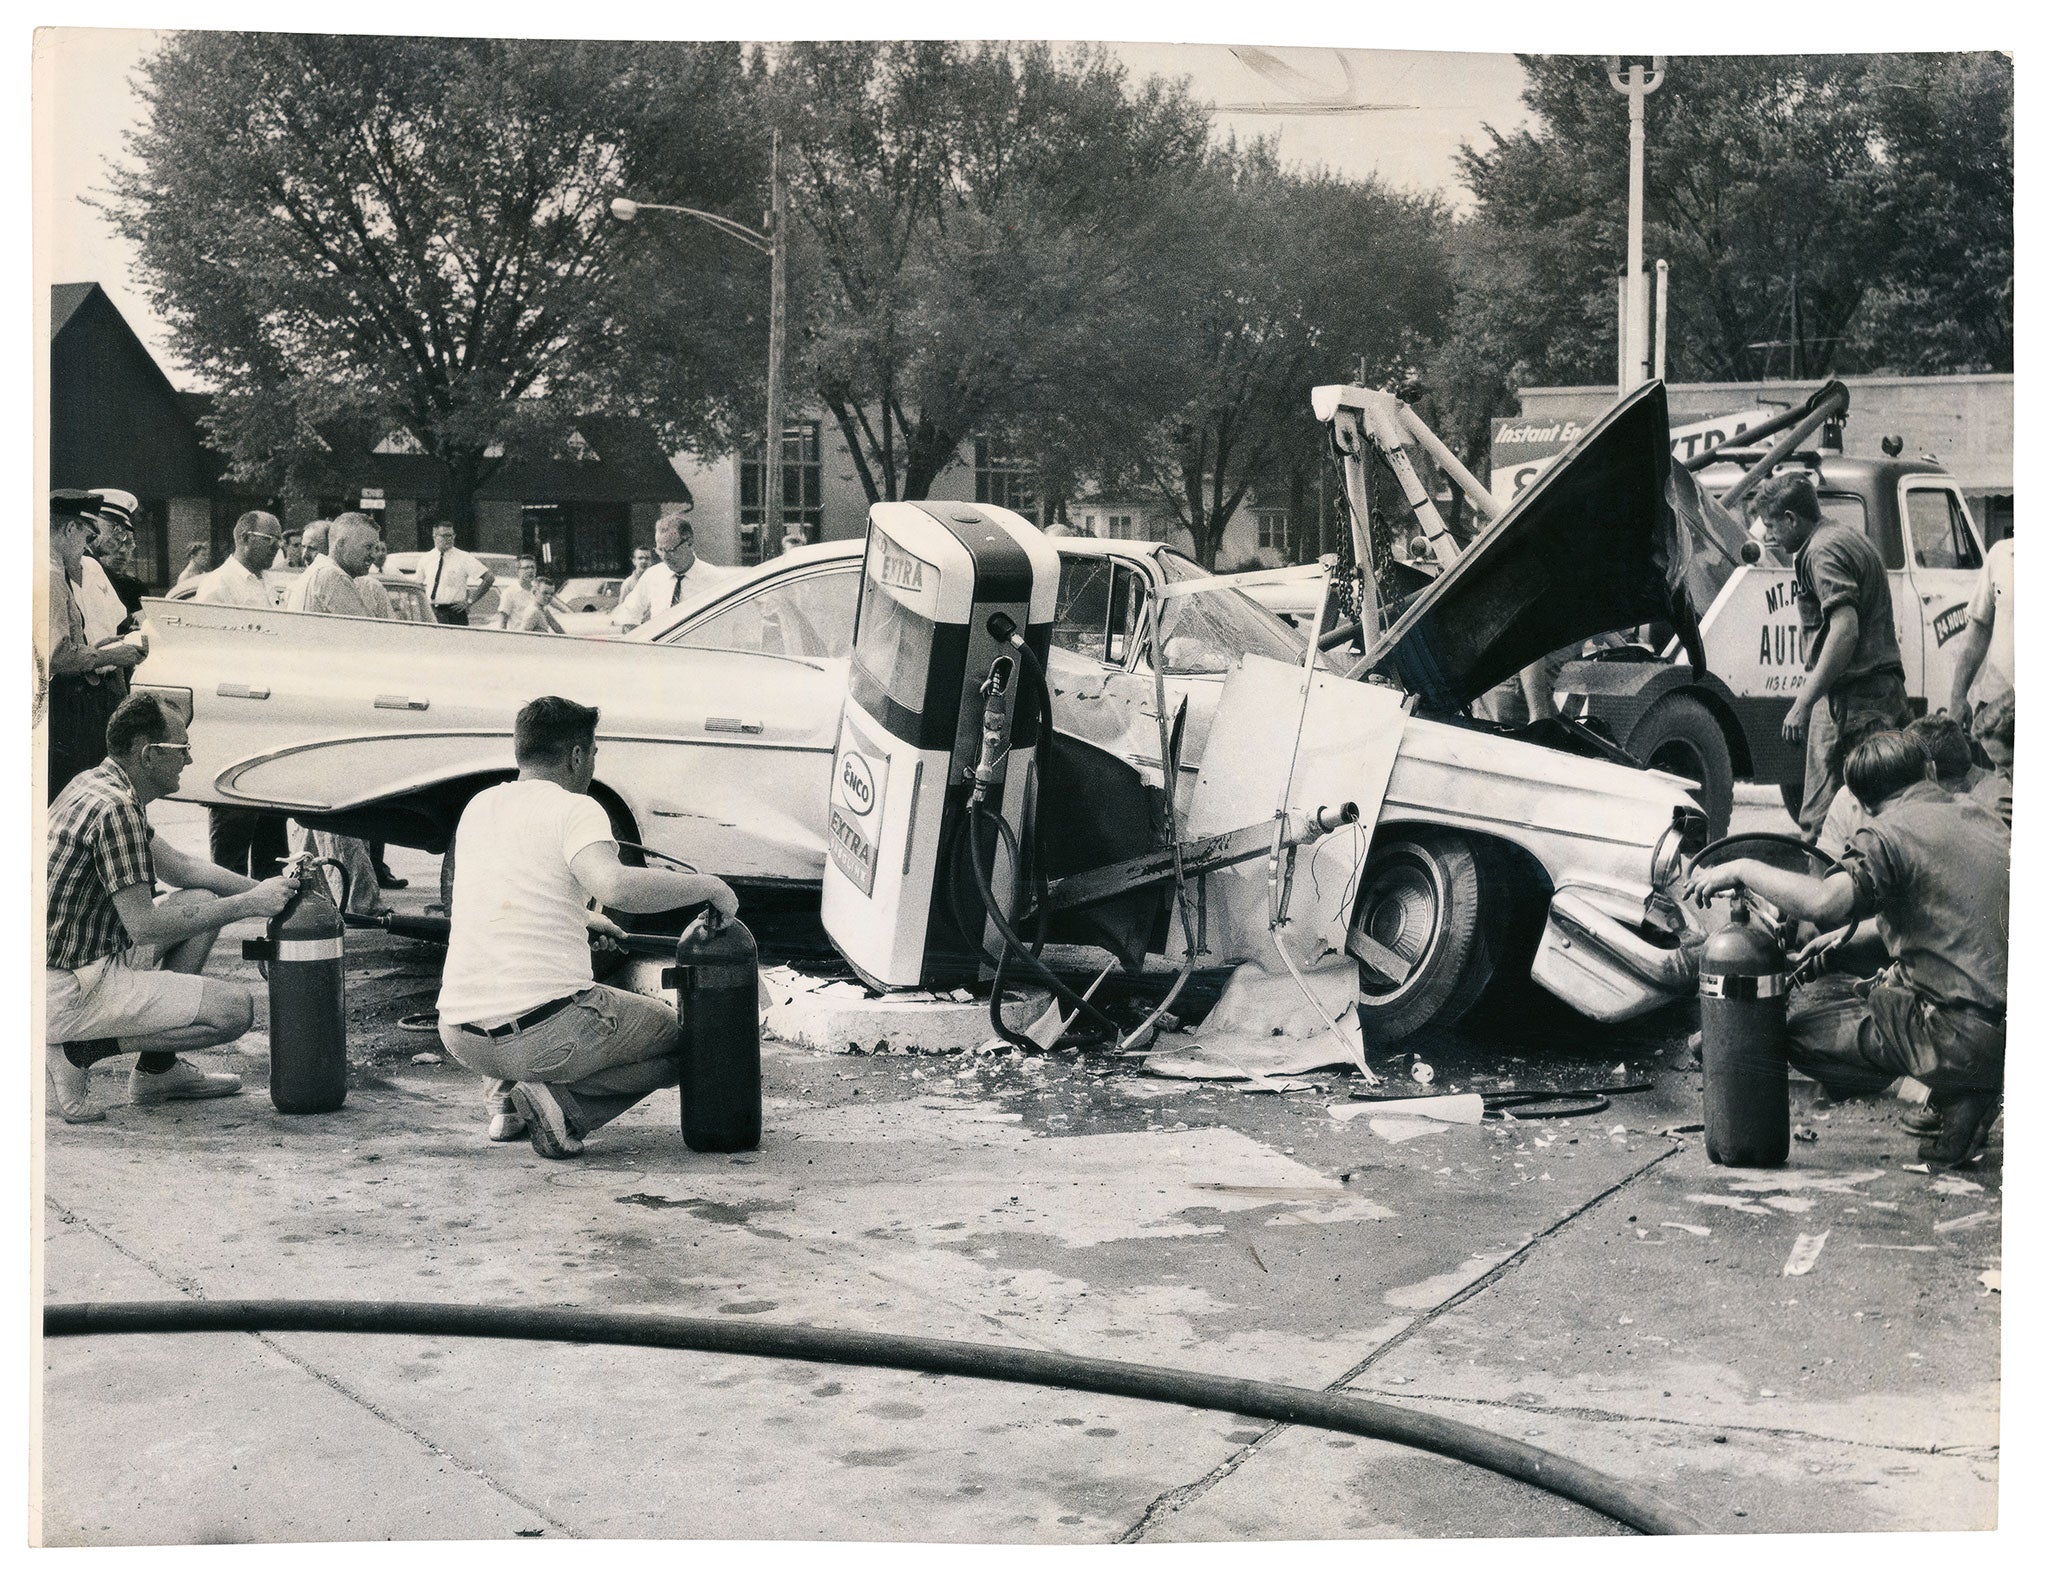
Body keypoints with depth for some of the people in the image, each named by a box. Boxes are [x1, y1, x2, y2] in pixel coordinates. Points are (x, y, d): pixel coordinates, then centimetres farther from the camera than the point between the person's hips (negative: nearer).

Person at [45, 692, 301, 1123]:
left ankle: (156, 1071, 18)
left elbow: (179, 867, 19)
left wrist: (264, 891, 10)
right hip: (67, 996, -10)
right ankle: (79, 1051, -4)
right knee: (235, 1009, -11)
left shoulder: (91, 784, 10)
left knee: (203, 901, 19)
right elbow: (143, 926, -24)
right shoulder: (115, 808, -22)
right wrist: (248, 904, -17)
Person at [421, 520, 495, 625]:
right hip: (430, 612, 4)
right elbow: (420, 584, 27)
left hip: (454, 613, -4)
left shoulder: (464, 558, -4)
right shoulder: (426, 560, 9)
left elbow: (489, 578, -7)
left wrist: (470, 601, -8)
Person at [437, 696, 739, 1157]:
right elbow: (615, 886, -26)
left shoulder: (479, 806, 14)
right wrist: (709, 887, -13)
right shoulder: (574, 809, -6)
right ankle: (564, 1104, -7)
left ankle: (507, 1095, 17)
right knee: (675, 1041, 17)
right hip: (549, 1033, -7)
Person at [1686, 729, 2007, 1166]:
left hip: (1964, 1036, -8)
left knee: (1795, 1016, 0)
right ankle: (1965, 1092, 11)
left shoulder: (1890, 832, -10)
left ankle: (1956, 1097, -3)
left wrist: (1742, 869, -14)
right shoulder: (1977, 817, 15)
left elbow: (1824, 902, -27)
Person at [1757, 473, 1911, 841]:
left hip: (1850, 700, -10)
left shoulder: (1822, 551, -11)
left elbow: (1845, 631, -22)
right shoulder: (1848, 537, 22)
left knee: (1820, 820, -10)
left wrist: (1802, 703, -23)